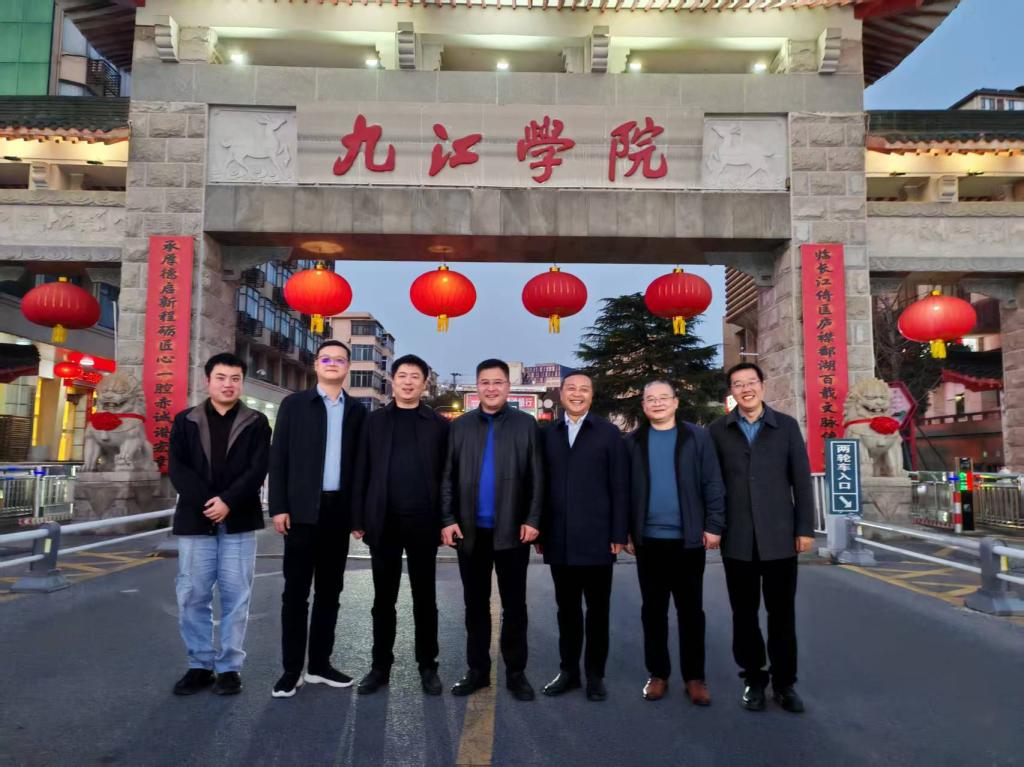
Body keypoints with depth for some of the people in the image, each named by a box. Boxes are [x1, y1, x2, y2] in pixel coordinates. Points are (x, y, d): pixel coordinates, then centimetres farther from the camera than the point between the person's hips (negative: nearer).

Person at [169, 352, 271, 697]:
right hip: (195, 520, 2)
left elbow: (258, 470, -4)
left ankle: (230, 667, 12)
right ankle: (200, 665, 18)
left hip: (239, 522, -1)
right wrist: (207, 502, -13)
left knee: (235, 597, 3)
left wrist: (227, 502, -16)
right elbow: (177, 468, -1)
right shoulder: (185, 421, 9)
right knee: (192, 596, 5)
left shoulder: (256, 423, 5)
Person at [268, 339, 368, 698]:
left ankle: (319, 664, 22)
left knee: (330, 590, 10)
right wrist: (279, 507, -9)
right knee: (296, 591, 2)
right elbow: (278, 457, -2)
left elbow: (360, 463, 8)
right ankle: (292, 669, 12)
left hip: (339, 510, 3)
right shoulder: (294, 404, 3)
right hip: (303, 509, -3)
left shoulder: (357, 411, 9)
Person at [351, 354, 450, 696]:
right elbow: (362, 471, 5)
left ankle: (427, 666, 21)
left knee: (425, 597, 9)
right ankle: (380, 665, 23)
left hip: (423, 522, -1)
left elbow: (446, 475, 2)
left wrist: (446, 520, -4)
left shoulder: (438, 424, 4)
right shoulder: (375, 420, 8)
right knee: (383, 598, 11)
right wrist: (358, 518, 0)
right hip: (383, 522, 1)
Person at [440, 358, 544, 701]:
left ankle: (516, 672, 21)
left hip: (512, 530, -2)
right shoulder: (460, 426, 6)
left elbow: (537, 478, -2)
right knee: (475, 604, 12)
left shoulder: (526, 424, 1)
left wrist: (532, 520, -9)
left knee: (514, 605, 8)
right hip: (471, 530, 2)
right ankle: (477, 669, 25)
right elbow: (448, 477, 4)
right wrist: (448, 520, -3)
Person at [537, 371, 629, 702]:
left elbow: (619, 487, -2)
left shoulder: (609, 433, 0)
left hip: (596, 538, -2)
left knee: (597, 609, 9)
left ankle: (595, 674, 22)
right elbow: (541, 484, 8)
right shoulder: (548, 434, 8)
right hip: (559, 539, 3)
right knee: (566, 607, 13)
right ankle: (568, 670, 26)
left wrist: (619, 533, -7)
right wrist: (540, 531, 4)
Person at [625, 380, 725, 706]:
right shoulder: (634, 441, 4)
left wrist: (714, 526, -7)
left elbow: (713, 484, -2)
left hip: (689, 539, -1)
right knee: (653, 609, 10)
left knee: (690, 610, 8)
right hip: (648, 539, 2)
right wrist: (625, 531, 3)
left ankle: (695, 677, 19)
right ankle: (658, 674, 23)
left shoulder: (697, 437, -1)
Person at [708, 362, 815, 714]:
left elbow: (801, 480, 3)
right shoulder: (718, 430, 3)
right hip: (737, 539, 0)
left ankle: (784, 682, 22)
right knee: (744, 613, 9)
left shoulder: (787, 426, 4)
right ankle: (753, 678, 24)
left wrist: (805, 527, -1)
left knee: (782, 612, 7)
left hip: (780, 536, 0)